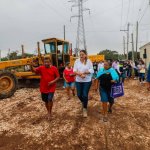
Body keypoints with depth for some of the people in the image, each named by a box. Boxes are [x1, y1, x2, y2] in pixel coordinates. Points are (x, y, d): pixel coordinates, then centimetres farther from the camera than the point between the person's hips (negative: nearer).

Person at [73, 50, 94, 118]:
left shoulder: (88, 61, -6)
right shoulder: (77, 61, 0)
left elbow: (91, 70, -9)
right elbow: (74, 70, -5)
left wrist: (83, 72, -19)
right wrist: (80, 74, -21)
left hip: (87, 81, -3)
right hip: (78, 81, 3)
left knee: (85, 95, -1)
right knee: (79, 95, 9)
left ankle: (85, 109, 19)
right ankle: (83, 102, 44)